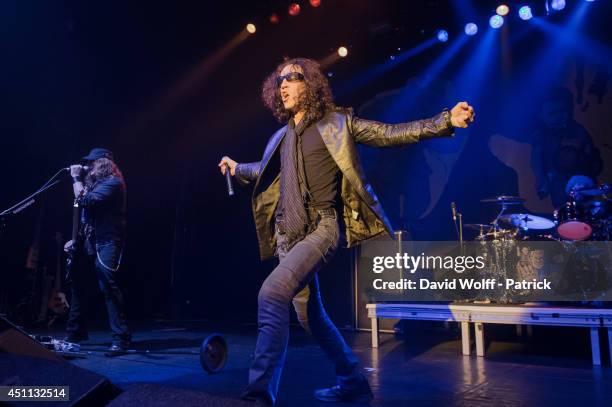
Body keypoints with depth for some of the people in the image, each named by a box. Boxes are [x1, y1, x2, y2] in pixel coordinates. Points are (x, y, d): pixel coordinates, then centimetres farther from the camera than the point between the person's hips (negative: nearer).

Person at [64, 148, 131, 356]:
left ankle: (121, 339, -11)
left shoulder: (112, 182, -11)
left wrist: (76, 178, -9)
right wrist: (76, 239, 16)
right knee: (78, 283, 17)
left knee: (109, 287, -15)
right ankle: (76, 332, 32)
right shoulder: (93, 183, 17)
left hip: (106, 243, -10)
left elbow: (85, 201, -22)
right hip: (88, 242, 10)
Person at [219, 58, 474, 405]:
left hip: (323, 228, -7)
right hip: (289, 235, 7)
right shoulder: (282, 136, 18)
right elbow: (266, 171, 38)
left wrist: (446, 120, -12)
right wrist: (238, 168, 28)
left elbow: (392, 134, -4)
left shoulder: (337, 122, 2)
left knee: (272, 293, -25)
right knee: (309, 313, 12)